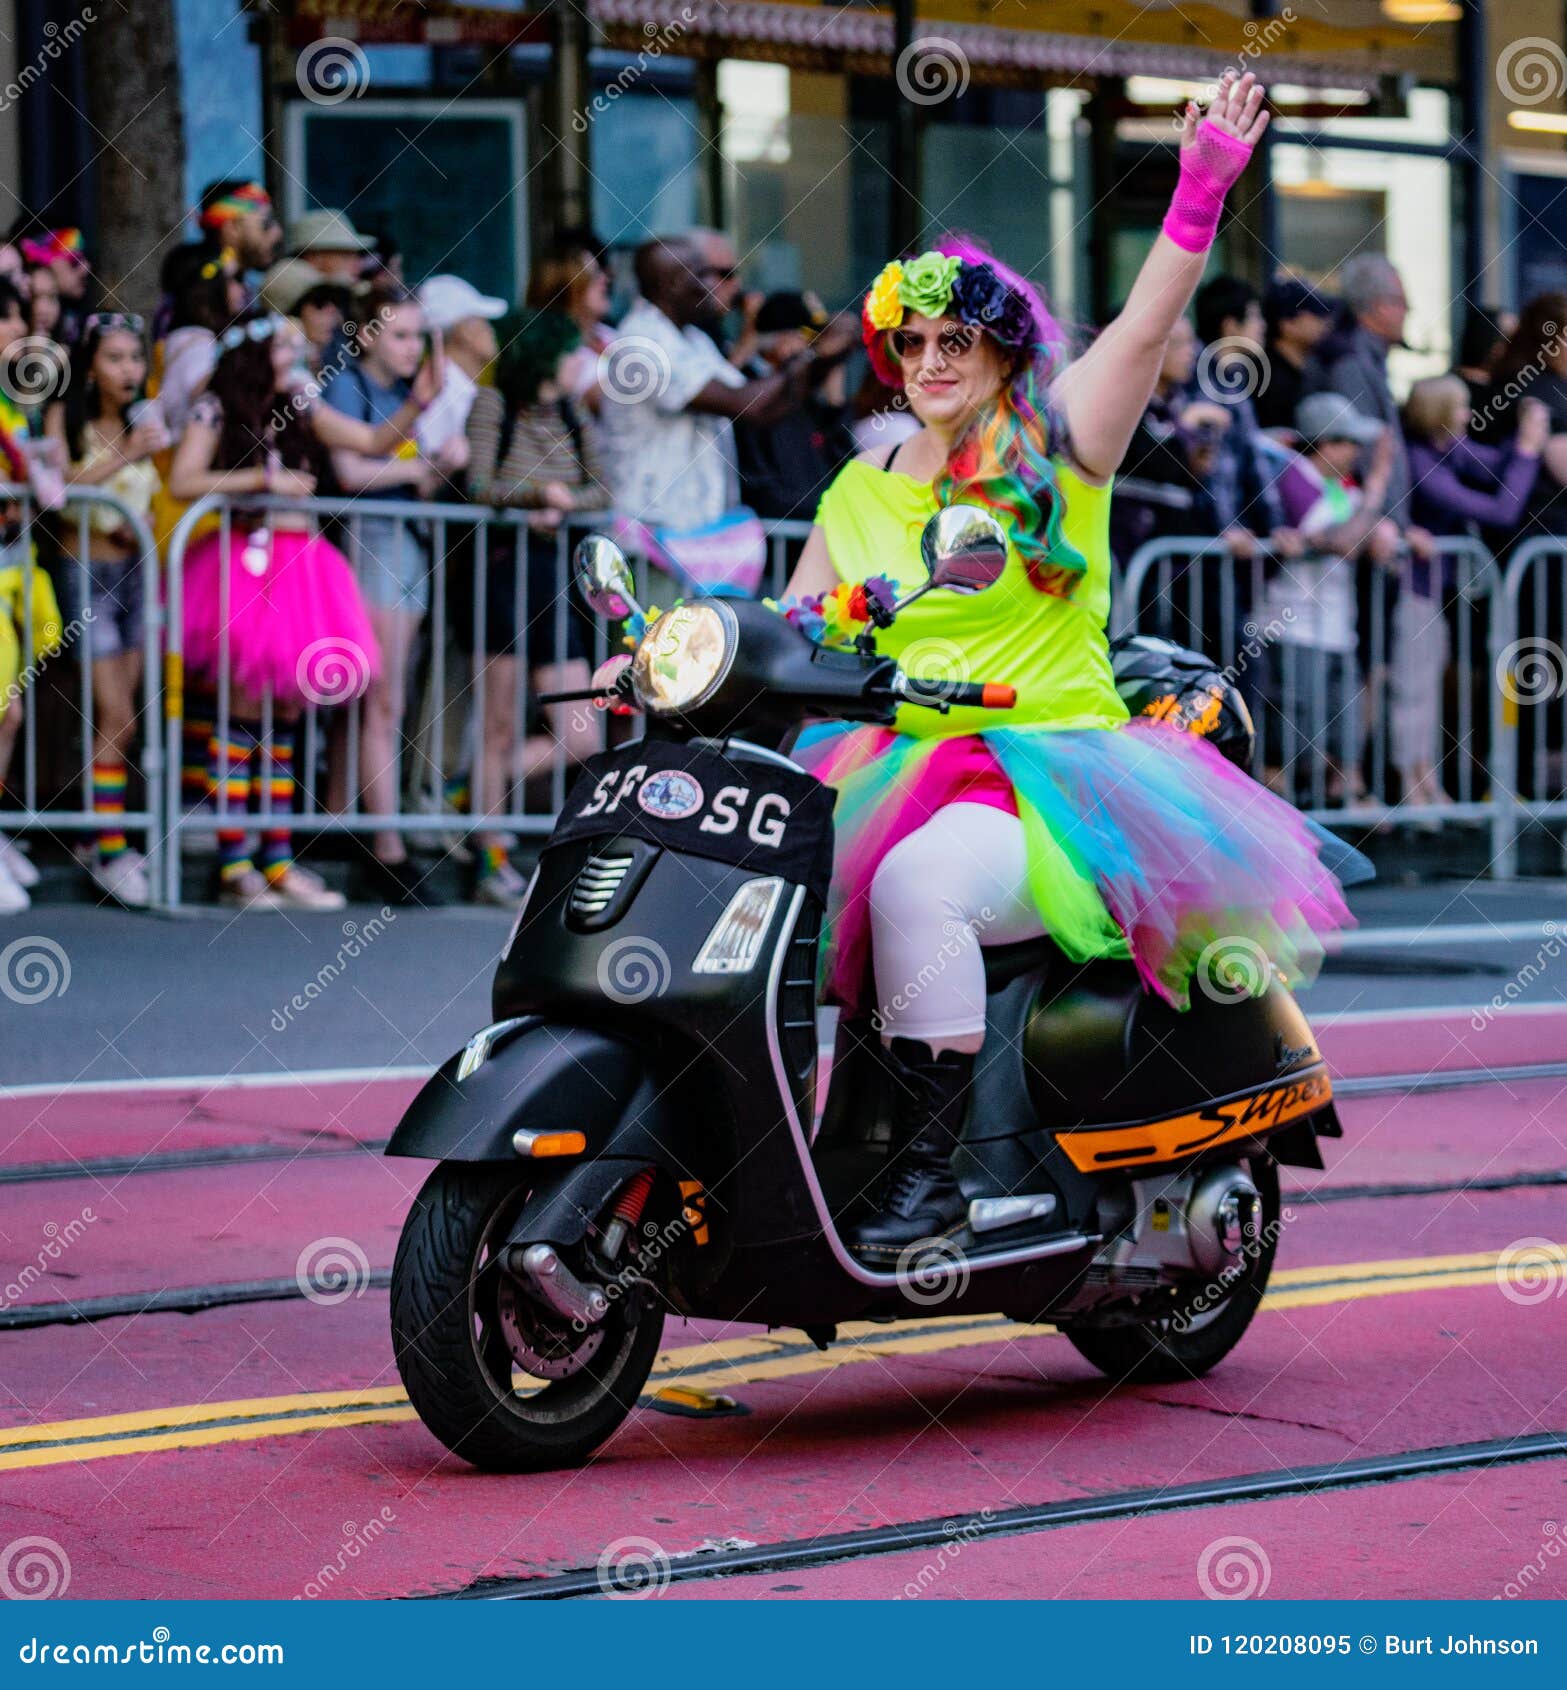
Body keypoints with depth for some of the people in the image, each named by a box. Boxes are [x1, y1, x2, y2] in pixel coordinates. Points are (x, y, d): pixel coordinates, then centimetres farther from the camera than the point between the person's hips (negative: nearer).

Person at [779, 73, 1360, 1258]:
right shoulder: (858, 496, 17)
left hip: (1058, 774, -5)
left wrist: (1202, 191, -22)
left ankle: (929, 1170, -28)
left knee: (916, 884, -34)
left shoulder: (1057, 456, 4)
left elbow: (1147, 326, -10)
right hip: (903, 769, 5)